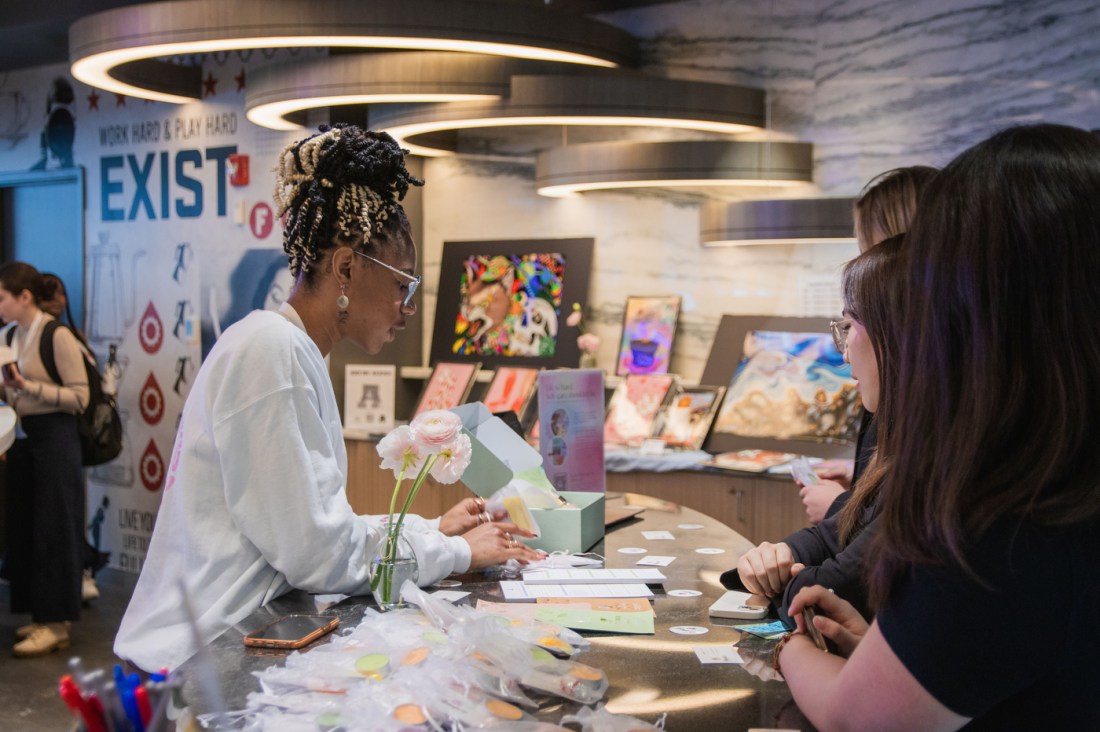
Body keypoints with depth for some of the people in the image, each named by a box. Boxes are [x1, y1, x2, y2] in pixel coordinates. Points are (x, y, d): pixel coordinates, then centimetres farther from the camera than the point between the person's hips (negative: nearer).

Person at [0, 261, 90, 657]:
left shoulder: (57, 336, -14)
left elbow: (80, 398, -15)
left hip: (54, 439, -8)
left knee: (53, 529, -3)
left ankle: (56, 624, 4)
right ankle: (42, 615, 21)